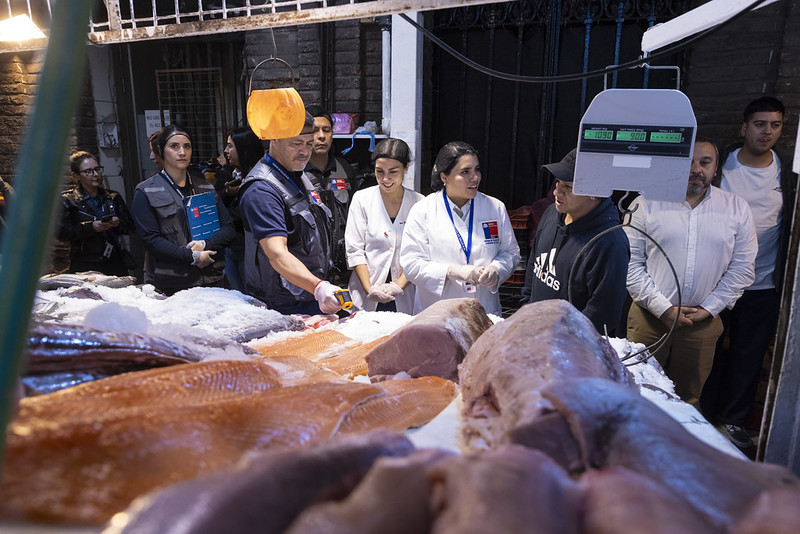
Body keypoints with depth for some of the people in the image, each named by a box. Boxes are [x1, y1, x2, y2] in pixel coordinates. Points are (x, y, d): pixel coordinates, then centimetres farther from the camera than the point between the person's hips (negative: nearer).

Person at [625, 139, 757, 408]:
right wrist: (662, 308, -11)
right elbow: (630, 262, -5)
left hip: (703, 323, 2)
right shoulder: (646, 204, -3)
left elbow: (742, 267, 5)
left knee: (687, 398, 14)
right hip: (650, 317, -1)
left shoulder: (737, 208, 4)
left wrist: (708, 309, -5)